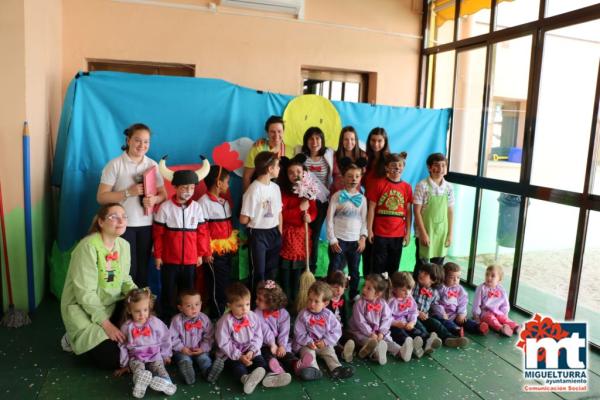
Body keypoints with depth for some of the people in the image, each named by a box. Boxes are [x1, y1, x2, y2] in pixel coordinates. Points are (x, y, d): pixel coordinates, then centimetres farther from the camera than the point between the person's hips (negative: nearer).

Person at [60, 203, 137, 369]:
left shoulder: (124, 245, -2)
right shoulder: (88, 247, -24)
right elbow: (85, 293, -25)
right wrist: (106, 324, -25)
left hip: (111, 305, 7)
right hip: (83, 309, -7)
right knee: (112, 359, -15)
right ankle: (74, 340, 13)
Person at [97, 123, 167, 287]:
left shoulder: (153, 165, 6)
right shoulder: (115, 164, -5)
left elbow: (163, 193, 10)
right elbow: (101, 197, -8)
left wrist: (154, 199, -13)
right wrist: (129, 192, -18)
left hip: (146, 225, 3)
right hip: (123, 225, -3)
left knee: (143, 269, 11)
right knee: (128, 269, 1)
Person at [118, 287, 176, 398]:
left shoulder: (155, 322, -2)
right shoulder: (126, 327, -2)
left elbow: (165, 338, 8)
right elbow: (122, 346, 8)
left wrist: (166, 355, 13)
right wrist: (124, 365, 12)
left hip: (155, 356, 0)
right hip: (136, 358, 0)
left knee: (159, 367, -30)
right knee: (138, 369, -33)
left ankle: (165, 382, -54)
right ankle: (140, 382, -60)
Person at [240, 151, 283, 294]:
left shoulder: (275, 187, 5)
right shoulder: (254, 189, -18)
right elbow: (244, 219, -17)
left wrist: (280, 233, 9)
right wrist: (257, 221, 1)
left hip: (274, 233, 7)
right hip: (258, 235, -7)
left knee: (272, 270, 17)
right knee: (258, 272, 5)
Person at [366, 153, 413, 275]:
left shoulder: (407, 187, 3)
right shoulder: (379, 184, -5)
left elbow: (408, 211, 5)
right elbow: (371, 209, -3)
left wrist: (408, 233, 3)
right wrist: (369, 230, -6)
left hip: (398, 234, 3)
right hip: (380, 233, -2)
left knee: (394, 266, 13)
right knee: (378, 265, 6)